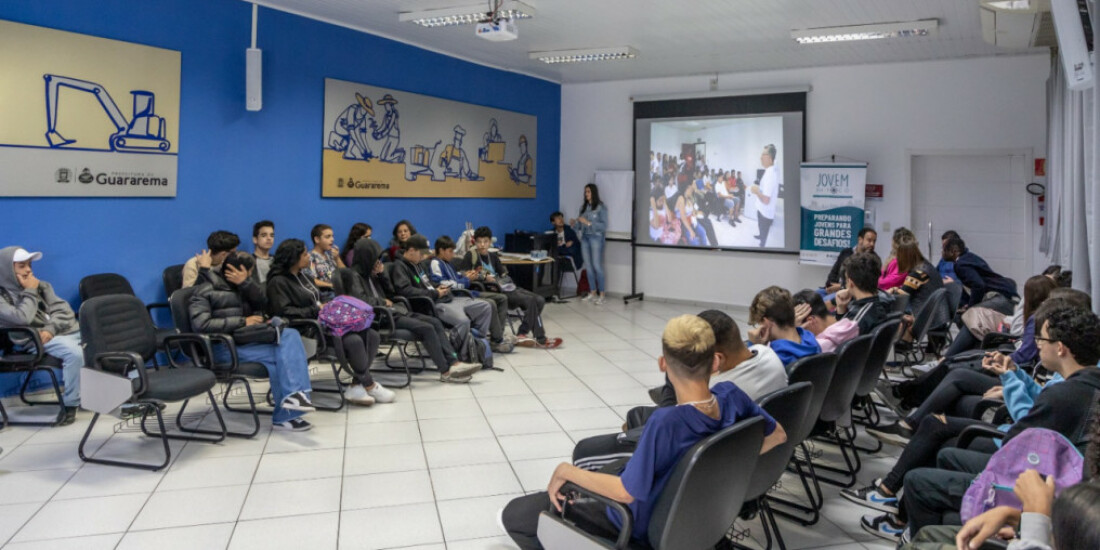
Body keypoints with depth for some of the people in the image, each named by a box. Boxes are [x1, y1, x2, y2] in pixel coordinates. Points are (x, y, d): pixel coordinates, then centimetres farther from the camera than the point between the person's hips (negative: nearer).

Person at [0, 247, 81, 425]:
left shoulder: (41, 286, 16)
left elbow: (64, 310, 7)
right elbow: (23, 318, -17)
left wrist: (51, 328, -12)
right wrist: (30, 292, -4)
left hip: (65, 330, 6)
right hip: (35, 340, -6)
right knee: (74, 352, -34)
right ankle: (70, 405, -22)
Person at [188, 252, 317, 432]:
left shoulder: (242, 287, 22)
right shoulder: (206, 291, 0)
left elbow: (263, 302, 7)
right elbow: (201, 325, -15)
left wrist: (245, 282, -8)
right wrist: (243, 322, -15)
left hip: (250, 338, 6)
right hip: (226, 347, -6)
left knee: (290, 334, -21)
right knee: (276, 357, -26)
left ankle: (294, 393, -33)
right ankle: (285, 415, -16)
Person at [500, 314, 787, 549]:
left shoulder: (667, 422, -38)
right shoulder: (730, 395, -20)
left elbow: (627, 492, -30)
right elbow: (778, 436, -3)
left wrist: (567, 471, -18)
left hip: (644, 525, -7)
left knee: (514, 515, -2)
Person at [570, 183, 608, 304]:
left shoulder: (601, 207, -4)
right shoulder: (583, 207, 12)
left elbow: (604, 226, -10)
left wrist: (589, 223, -17)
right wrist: (574, 223, -4)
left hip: (596, 238, -6)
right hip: (584, 238, 6)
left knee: (597, 266, -8)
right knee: (588, 266, 6)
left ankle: (601, 294, -5)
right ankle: (593, 292, 14)